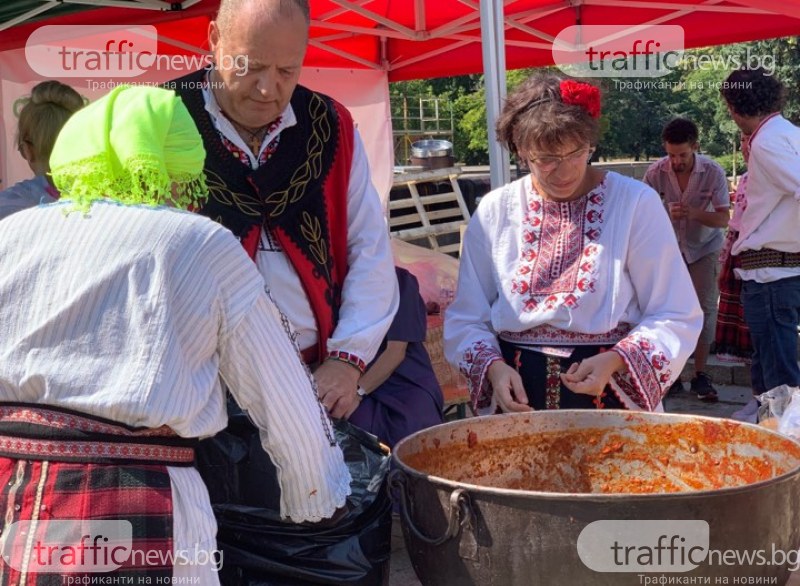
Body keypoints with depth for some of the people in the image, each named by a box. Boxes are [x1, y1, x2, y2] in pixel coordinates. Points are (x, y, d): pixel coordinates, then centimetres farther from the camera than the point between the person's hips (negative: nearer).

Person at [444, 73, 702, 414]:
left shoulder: (636, 204, -3)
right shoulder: (494, 212, 3)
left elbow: (675, 318, -2)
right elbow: (466, 320, 8)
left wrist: (616, 360, -18)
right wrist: (493, 367, -11)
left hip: (612, 396, -1)